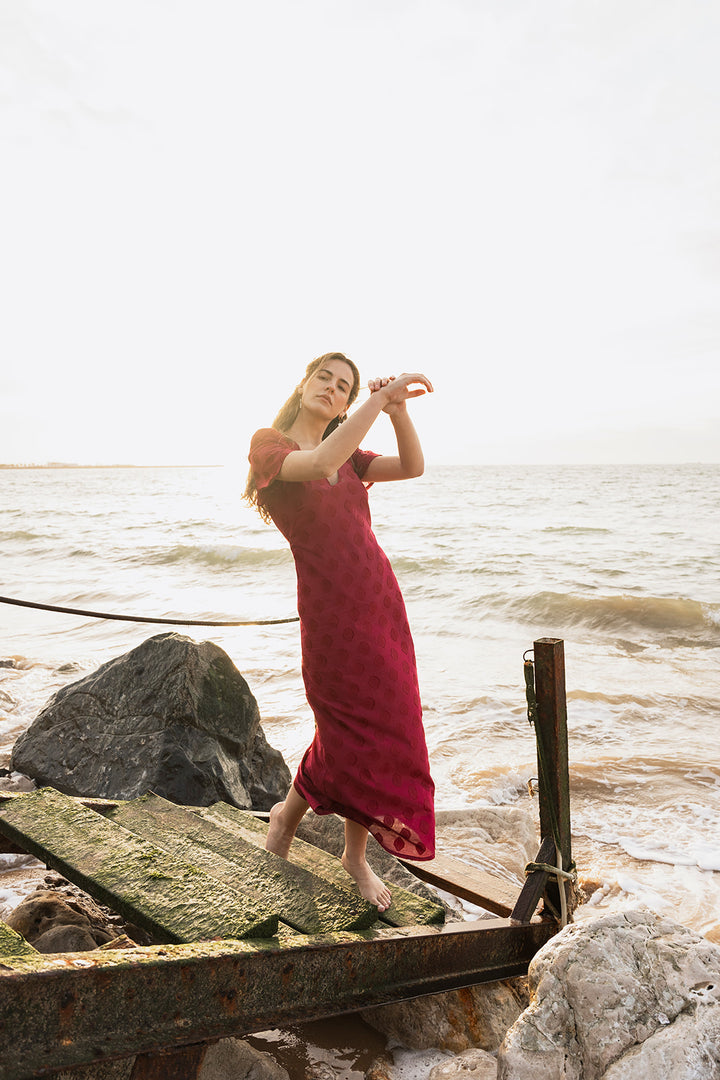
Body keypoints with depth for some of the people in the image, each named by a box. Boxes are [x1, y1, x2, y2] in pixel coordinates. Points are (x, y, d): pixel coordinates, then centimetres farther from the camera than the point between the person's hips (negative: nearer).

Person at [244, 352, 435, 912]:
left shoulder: (348, 458, 15)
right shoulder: (269, 445, -3)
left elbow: (413, 466, 4)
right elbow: (320, 462, -24)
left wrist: (398, 409, -11)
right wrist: (382, 396, -23)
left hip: (381, 599, 6)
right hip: (331, 608, -6)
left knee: (387, 733, 9)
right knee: (353, 732, 3)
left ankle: (357, 855, 28)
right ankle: (287, 813, 34)